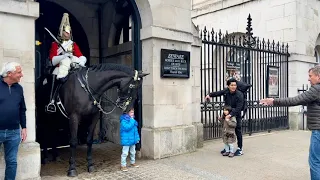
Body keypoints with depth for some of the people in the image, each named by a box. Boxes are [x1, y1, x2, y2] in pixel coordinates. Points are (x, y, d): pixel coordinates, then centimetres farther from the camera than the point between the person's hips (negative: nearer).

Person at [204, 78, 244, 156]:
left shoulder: (239, 95, -20)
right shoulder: (226, 91, -4)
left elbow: (238, 108, -25)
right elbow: (218, 93, 16)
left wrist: (231, 114, -34)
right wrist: (210, 95, 11)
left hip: (236, 115, -5)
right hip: (227, 114, 5)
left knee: (238, 131, -1)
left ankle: (240, 148, 12)